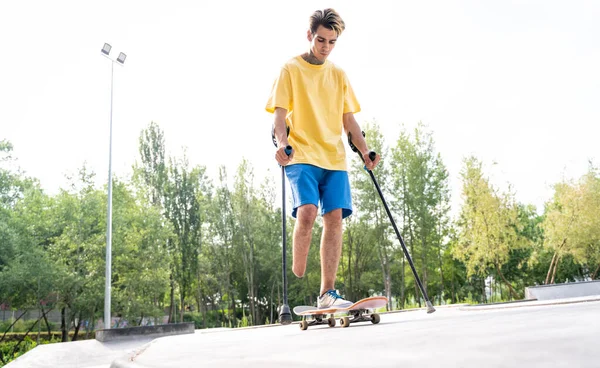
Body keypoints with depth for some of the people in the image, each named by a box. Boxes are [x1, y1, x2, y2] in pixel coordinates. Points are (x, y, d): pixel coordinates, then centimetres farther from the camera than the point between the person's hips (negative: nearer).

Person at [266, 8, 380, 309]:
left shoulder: (338, 75, 18)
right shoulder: (291, 69, 6)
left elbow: (348, 119, 18)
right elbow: (280, 113, -2)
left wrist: (364, 151, 5)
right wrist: (281, 143, -20)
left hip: (335, 158, 4)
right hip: (301, 156, -4)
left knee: (334, 218, -6)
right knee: (307, 212, -23)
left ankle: (327, 294, -3)